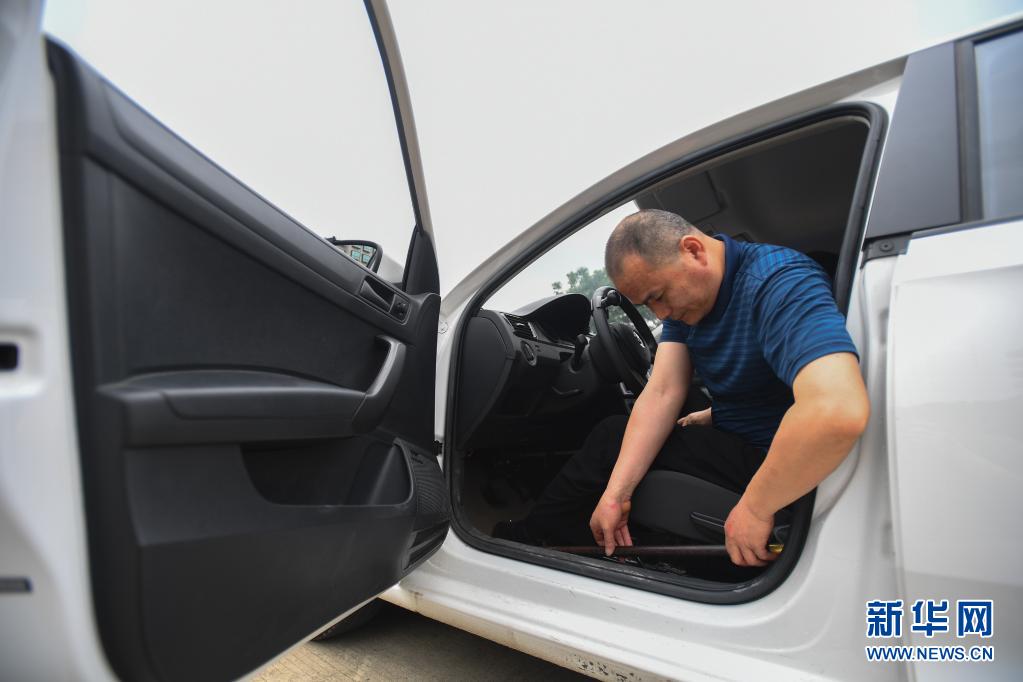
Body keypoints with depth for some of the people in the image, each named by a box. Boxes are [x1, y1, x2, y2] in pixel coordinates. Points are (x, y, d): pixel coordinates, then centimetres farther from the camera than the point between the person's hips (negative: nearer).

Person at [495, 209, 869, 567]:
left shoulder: (778, 283, -28)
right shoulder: (682, 294, -3)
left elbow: (840, 413, -43)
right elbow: (662, 393, -10)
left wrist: (755, 508, -31)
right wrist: (616, 493, -18)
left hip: (776, 466, -8)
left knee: (611, 438, -7)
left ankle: (530, 536, 15)